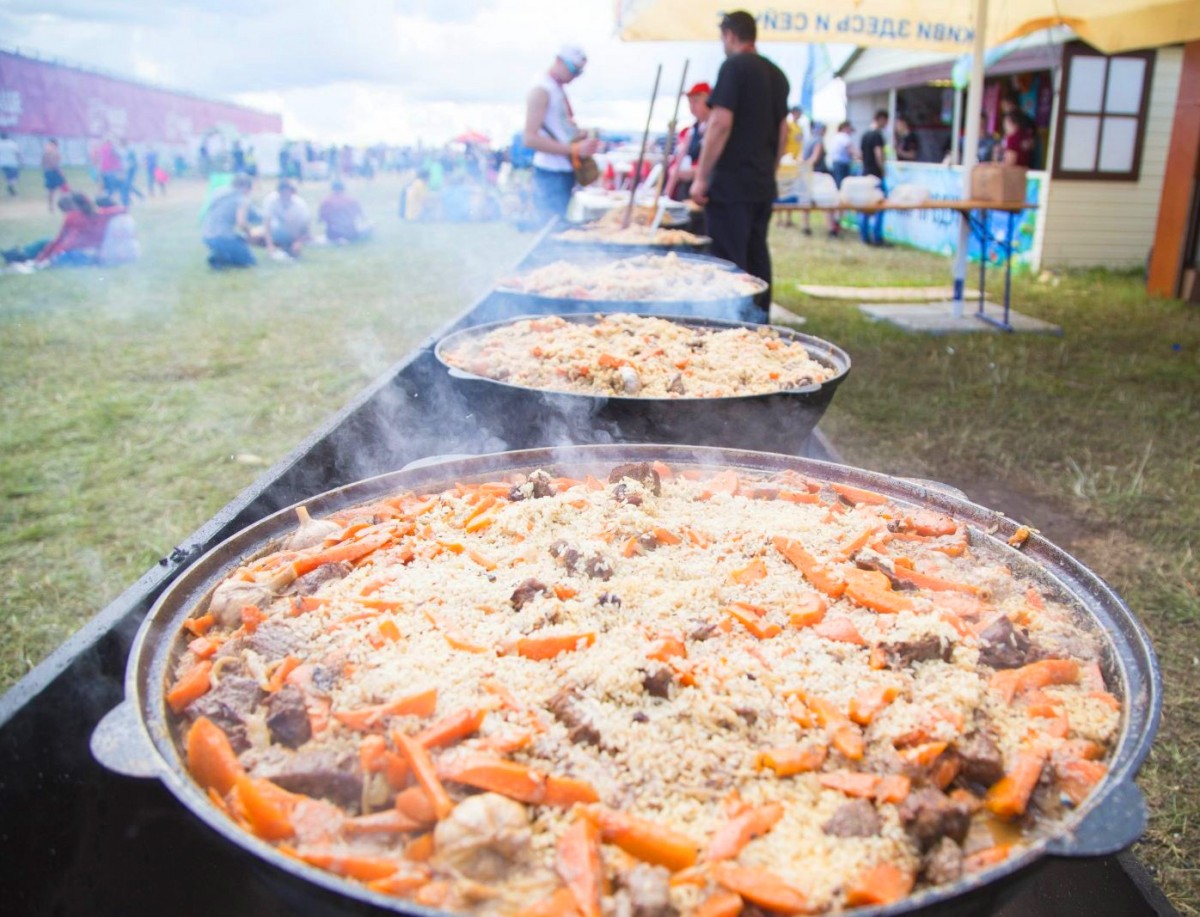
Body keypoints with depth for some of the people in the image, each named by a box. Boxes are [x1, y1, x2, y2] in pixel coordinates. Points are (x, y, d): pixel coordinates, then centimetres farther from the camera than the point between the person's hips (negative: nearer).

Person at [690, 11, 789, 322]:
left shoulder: (734, 67, -8)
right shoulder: (776, 74, 14)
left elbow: (721, 123, -16)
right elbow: (783, 131, 18)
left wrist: (701, 177, -14)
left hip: (731, 182, -8)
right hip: (763, 183, 8)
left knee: (729, 260, -6)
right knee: (757, 253, 13)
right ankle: (759, 317, 18)